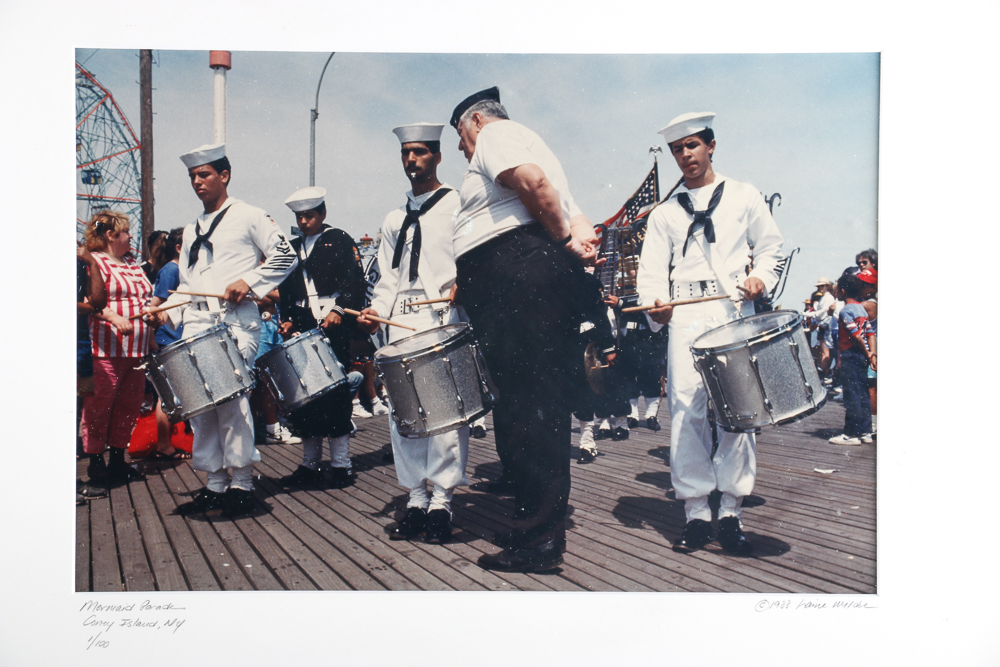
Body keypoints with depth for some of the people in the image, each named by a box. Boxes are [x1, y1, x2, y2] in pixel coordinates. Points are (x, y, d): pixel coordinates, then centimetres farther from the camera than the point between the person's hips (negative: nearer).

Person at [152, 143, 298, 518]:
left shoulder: (248, 216, 6)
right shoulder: (192, 231, 24)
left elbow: (285, 256, 1)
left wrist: (249, 282, -11)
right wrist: (169, 310, 6)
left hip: (236, 322, -6)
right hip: (196, 322, 6)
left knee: (230, 394, -16)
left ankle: (241, 482, -6)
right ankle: (216, 483, 11)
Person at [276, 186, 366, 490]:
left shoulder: (340, 240, 4)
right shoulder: (292, 248, 21)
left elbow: (355, 279, -5)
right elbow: (285, 290, 21)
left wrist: (339, 309, -18)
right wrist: (287, 319, 6)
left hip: (333, 328, -6)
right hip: (301, 331, 6)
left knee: (334, 393, -6)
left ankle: (341, 467, 0)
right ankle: (310, 465, 14)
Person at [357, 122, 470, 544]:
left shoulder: (457, 205, 10)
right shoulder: (394, 220, 26)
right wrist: (378, 309, 6)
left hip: (446, 319, -5)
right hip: (402, 322, 5)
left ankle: (441, 501, -5)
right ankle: (416, 499, 8)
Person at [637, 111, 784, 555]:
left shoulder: (743, 196, 16)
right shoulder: (665, 213, 18)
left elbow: (770, 245, 17)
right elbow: (652, 269, 9)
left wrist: (760, 276, -4)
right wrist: (655, 303, -11)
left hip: (736, 309, -1)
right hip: (685, 314, 1)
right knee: (686, 408, -8)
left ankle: (731, 511, 0)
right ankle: (696, 512, -3)